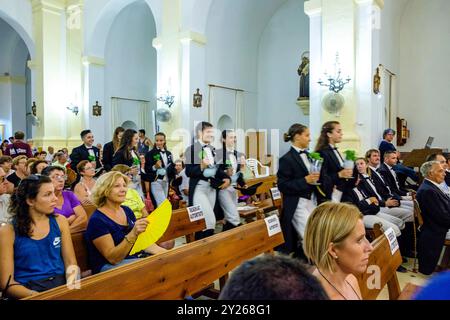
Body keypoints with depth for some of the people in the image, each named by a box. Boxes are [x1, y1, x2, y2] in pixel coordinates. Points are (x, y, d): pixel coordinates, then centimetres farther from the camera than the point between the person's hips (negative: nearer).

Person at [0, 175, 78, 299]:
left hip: (61, 284, 2)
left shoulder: (59, 221, 6)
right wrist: (35, 295, -19)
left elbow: (71, 263, 7)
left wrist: (71, 287, -12)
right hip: (27, 290, -2)